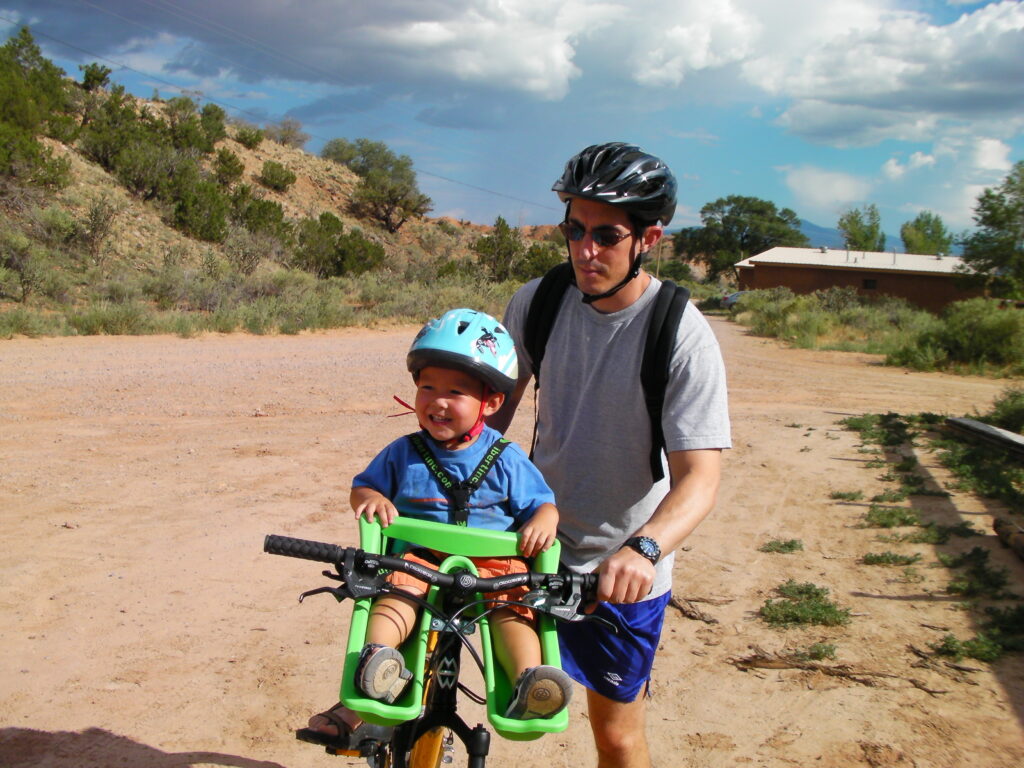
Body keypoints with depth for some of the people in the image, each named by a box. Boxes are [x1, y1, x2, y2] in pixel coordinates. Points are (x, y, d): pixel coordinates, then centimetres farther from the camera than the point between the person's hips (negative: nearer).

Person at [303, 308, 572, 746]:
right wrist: (372, 499, -8)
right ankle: (375, 662, -49)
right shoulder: (403, 454, 8)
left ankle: (527, 683, -42)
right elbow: (361, 486, 17)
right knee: (396, 597, -30)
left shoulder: (506, 460, 5)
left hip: (492, 565, 0)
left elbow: (543, 503, 8)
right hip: (419, 559, 0)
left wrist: (542, 523, -16)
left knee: (511, 610, -27)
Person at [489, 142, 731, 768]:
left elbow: (699, 477, -26)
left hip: (625, 569, -3)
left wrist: (643, 549, -44)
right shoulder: (538, 301, -7)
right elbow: (498, 401, 4)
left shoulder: (684, 336, -20)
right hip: (536, 535, 3)